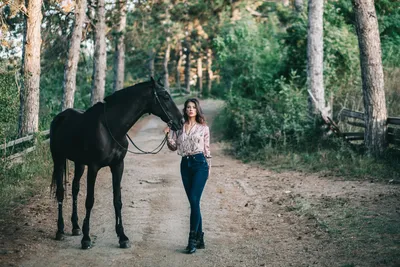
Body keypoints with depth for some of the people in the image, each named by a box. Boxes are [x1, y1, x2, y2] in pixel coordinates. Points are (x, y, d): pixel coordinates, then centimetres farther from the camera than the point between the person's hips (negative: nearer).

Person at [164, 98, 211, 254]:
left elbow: (207, 148, 7)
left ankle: (193, 239, -12)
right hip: (185, 164, 4)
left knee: (194, 200, -14)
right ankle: (199, 238, 14)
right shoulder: (179, 127, 10)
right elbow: (173, 147, 9)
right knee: (193, 202, 7)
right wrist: (168, 135, -7)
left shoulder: (204, 128, 4)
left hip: (200, 163, -4)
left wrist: (208, 167, 5)